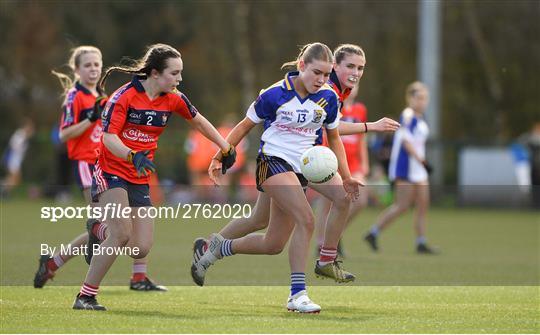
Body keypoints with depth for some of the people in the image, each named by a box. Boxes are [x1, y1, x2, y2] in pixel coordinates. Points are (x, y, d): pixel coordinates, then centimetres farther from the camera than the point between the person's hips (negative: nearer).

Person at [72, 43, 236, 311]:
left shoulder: (173, 99, 2)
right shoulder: (124, 96, -15)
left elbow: (198, 121, 20)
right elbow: (109, 137, -22)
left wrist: (225, 147, 25)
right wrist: (133, 156, -39)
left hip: (140, 179, 6)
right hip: (112, 171, -6)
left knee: (141, 249, -6)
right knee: (123, 233, -24)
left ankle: (101, 232, 25)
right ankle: (85, 296, -15)